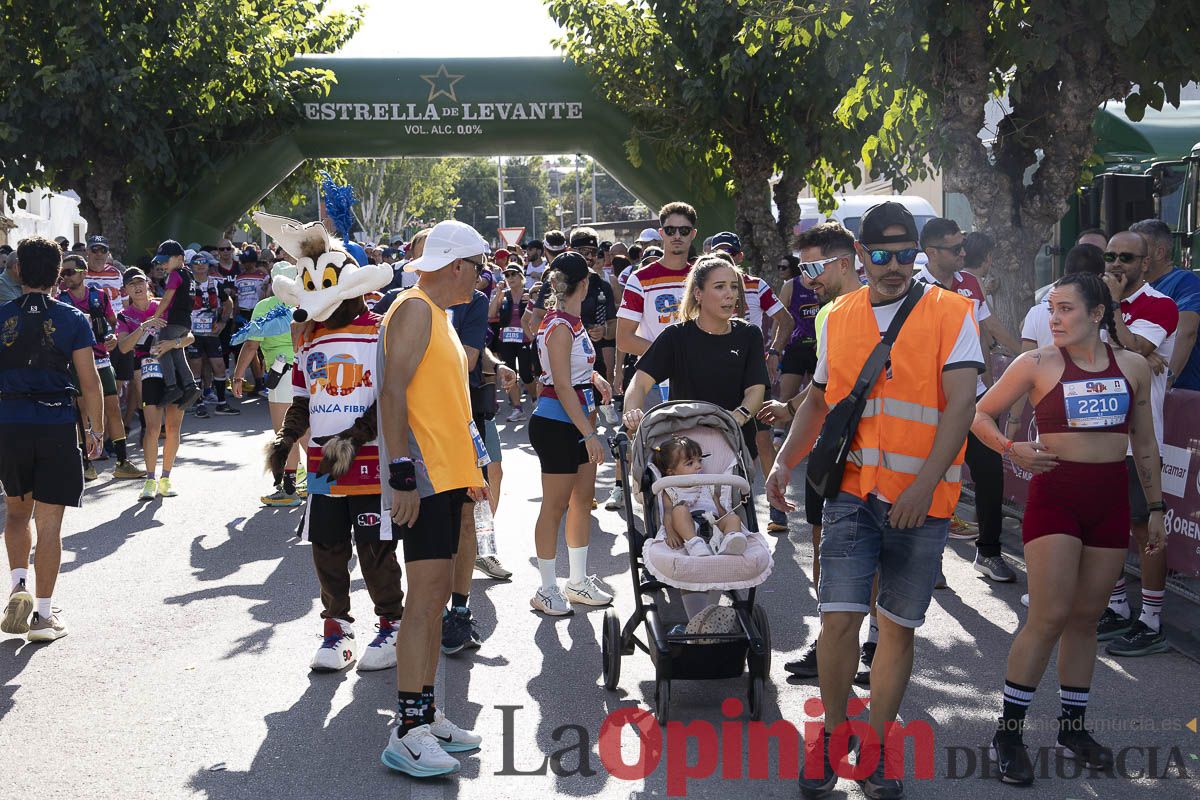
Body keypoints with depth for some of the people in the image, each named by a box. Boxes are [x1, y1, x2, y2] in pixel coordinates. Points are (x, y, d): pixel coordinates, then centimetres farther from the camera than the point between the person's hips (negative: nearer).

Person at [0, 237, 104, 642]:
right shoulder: (72, 319, -3)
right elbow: (89, 382, -4)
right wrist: (97, 430, 6)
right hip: (57, 425, -2)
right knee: (48, 524, 4)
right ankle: (42, 614, 7)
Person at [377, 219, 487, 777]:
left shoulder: (438, 315, 20)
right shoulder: (415, 309, -10)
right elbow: (393, 391, -19)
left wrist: (470, 470, 23)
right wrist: (402, 475, -24)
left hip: (447, 475, 10)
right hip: (422, 477, -10)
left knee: (436, 596, 11)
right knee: (425, 595, -13)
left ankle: (426, 714, 17)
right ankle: (408, 734, -11)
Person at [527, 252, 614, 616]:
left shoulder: (573, 322, 10)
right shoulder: (559, 326, -18)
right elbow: (563, 387, -23)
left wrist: (595, 378, 7)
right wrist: (589, 435, -24)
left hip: (578, 420, 9)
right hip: (555, 424, -9)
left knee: (583, 499, 14)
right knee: (556, 505, -2)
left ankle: (578, 581, 24)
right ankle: (547, 590, 8)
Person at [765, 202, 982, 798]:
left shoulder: (951, 313, -2)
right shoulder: (838, 318, 9)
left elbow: (960, 402, -10)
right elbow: (819, 398, 20)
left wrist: (926, 482, -21)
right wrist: (785, 462, 7)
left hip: (921, 500, -2)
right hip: (852, 489, 2)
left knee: (899, 626, 7)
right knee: (839, 618, -6)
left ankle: (876, 744, 21)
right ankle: (833, 732, 15)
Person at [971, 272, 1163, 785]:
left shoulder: (1133, 366, 5)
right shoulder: (1037, 364, -4)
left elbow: (1145, 444, 13)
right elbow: (980, 414, 2)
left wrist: (1155, 507, 13)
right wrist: (1012, 450, -14)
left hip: (1111, 501, 4)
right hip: (1054, 496, -4)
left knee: (1086, 617, 9)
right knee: (1049, 616, -10)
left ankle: (1073, 728, 21)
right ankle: (1008, 733, 0)